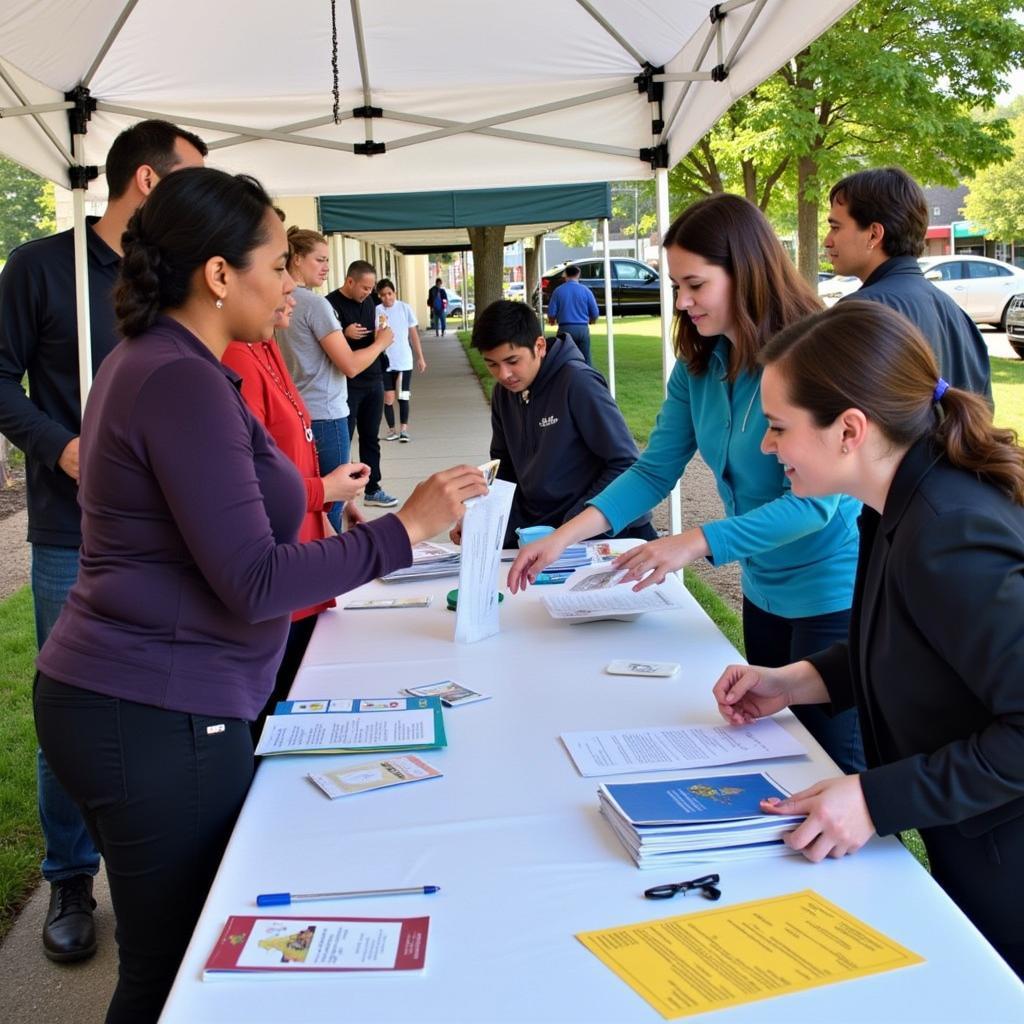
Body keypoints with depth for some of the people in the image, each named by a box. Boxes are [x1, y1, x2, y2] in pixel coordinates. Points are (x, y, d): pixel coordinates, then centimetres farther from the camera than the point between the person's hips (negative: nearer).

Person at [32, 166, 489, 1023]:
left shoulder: (148, 363, 12)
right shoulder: (183, 382, -19)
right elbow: (253, 584, -22)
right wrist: (408, 527, -19)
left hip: (112, 697, 10)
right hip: (158, 718, -10)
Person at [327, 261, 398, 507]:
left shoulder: (368, 302, 11)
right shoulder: (331, 304, -12)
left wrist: (381, 336, 1)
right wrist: (345, 334, -26)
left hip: (373, 380, 7)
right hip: (347, 384, -7)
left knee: (371, 438, 13)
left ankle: (372, 489, 22)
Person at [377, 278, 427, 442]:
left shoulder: (405, 308, -1)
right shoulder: (376, 311, -4)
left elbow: (414, 334, 5)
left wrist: (420, 357, 5)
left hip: (404, 361, 0)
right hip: (385, 362, 0)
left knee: (403, 396, 4)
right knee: (388, 398, 0)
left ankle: (403, 429, 11)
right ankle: (392, 430, 13)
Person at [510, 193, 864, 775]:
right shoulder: (699, 365, -2)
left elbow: (815, 500, -26)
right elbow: (654, 471, -1)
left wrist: (695, 544, -31)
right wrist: (564, 536, -13)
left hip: (832, 591, -7)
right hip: (765, 590, 8)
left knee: (834, 764, 5)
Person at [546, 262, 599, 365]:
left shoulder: (558, 291, -2)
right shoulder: (586, 291, 1)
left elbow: (551, 314, -3)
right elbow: (595, 315, 3)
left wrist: (553, 321, 20)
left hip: (565, 329, -1)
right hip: (583, 329, 1)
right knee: (586, 360, 6)